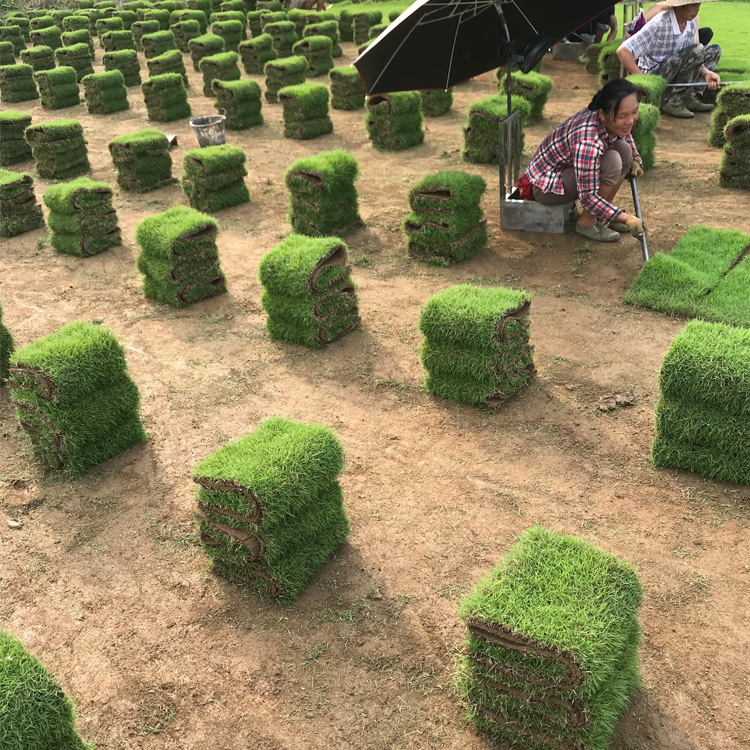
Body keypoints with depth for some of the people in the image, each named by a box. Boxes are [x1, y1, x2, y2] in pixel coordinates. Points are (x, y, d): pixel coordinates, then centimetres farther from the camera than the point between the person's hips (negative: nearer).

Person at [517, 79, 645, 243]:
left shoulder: (613, 122, -11)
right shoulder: (588, 141, -36)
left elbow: (625, 134, 16)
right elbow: (588, 196, -34)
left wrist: (635, 160, 0)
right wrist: (627, 219, -37)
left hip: (568, 169, 9)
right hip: (545, 185, -9)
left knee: (624, 149, -5)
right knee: (612, 162, -27)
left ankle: (602, 214, 5)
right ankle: (586, 223, -10)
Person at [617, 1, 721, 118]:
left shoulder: (691, 24, 3)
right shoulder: (658, 24, -21)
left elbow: (692, 60, 8)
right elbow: (623, 51, -25)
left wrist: (706, 73, -14)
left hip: (673, 74, 8)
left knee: (714, 50, 2)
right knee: (697, 50, -23)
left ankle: (689, 97, -6)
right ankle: (672, 101, -17)